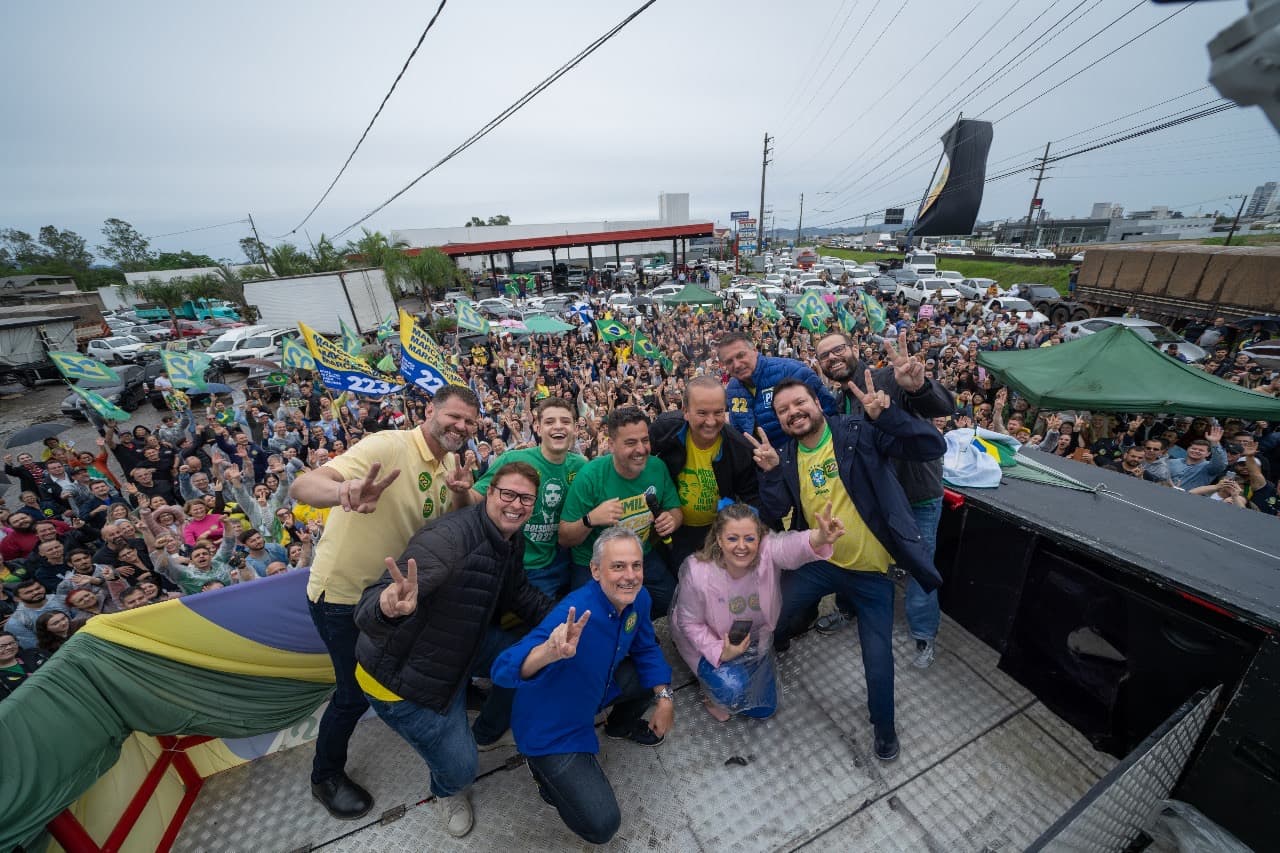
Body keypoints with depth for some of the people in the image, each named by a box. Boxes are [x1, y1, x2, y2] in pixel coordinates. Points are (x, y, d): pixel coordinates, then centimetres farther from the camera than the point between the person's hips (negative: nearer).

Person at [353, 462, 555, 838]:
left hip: (462, 645, 7)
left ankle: (494, 722, 42)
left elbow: (520, 593, 7)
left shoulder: (512, 539, -8)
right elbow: (368, 611, -40)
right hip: (401, 674, -7)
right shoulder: (449, 536, -35)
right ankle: (448, 790, 41)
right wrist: (389, 607, -63)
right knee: (460, 767, 2)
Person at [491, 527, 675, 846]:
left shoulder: (638, 598, -15)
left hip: (594, 691, 6)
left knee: (659, 674, 2)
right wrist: (550, 651, -63)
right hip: (551, 728, -6)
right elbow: (503, 671, -44)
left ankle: (621, 725, 30)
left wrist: (665, 697, -6)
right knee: (601, 825, -11)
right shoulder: (576, 612, -38)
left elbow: (646, 649, 4)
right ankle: (544, 767, 15)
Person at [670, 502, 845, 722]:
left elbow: (792, 545, -56)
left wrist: (820, 538, -76)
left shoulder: (768, 551, -31)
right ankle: (712, 693, 10)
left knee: (763, 708, 15)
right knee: (733, 689, -27)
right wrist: (720, 652, -27)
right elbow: (689, 623, -16)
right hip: (710, 642, -3)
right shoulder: (697, 573, -32)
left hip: (755, 641, 3)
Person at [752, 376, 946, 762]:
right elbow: (776, 510, -10)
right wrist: (771, 471, -27)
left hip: (871, 568, -3)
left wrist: (887, 414, -37)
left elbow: (934, 446, -22)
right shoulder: (787, 456, -2)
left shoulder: (861, 433, -15)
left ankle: (884, 726, 39)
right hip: (819, 562, 4)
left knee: (878, 656, 6)